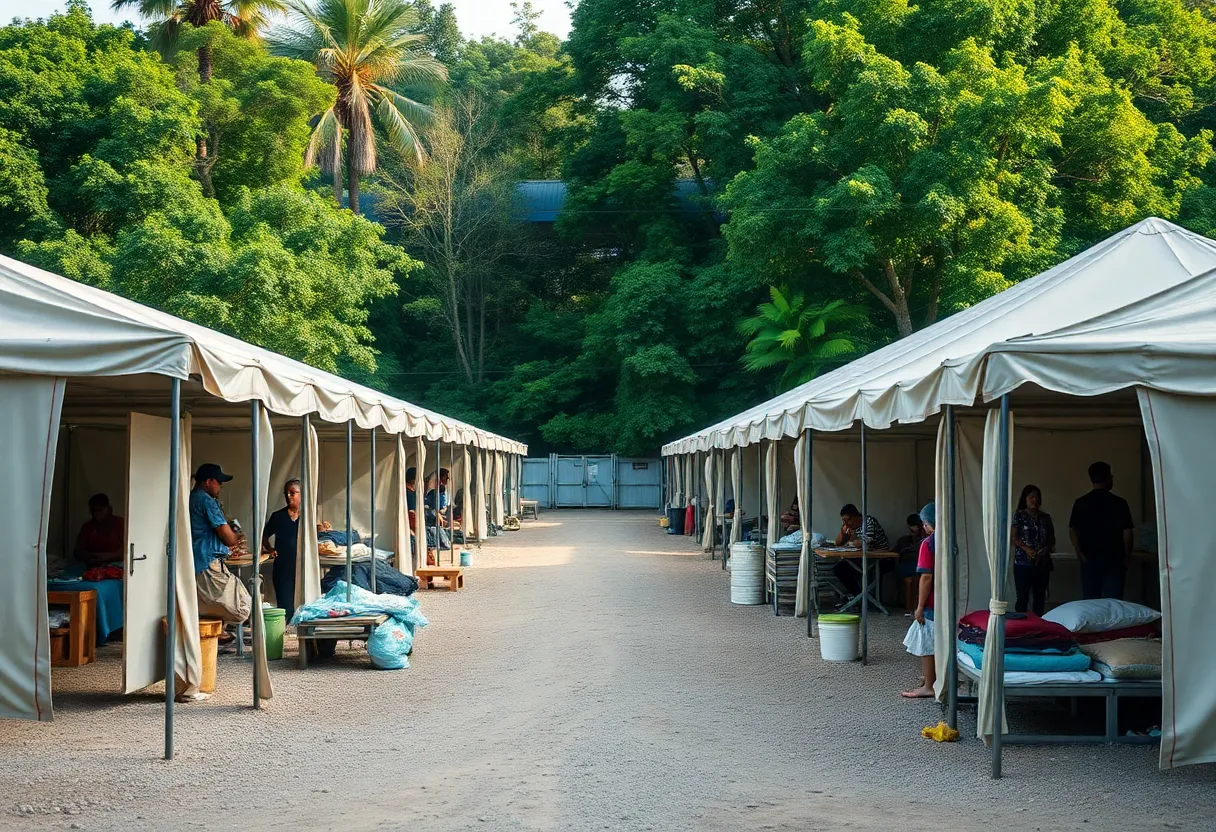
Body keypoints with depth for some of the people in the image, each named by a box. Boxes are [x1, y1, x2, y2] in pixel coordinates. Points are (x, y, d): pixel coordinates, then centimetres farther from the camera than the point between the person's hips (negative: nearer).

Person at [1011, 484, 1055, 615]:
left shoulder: (1046, 517, 11)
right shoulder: (1018, 515, -1)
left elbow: (1052, 538, 13)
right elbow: (1013, 537, -6)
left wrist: (1047, 548, -9)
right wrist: (1027, 549, -20)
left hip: (1042, 562, 4)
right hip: (1023, 562, -4)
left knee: (1040, 596, 7)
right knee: (1023, 596, -6)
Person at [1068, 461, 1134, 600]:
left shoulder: (1080, 503, 0)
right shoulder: (1119, 503, -4)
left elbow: (1072, 531, -2)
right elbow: (1127, 533, -5)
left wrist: (1080, 554, 4)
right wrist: (1126, 557, 5)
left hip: (1090, 560, 2)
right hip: (1114, 560, -2)